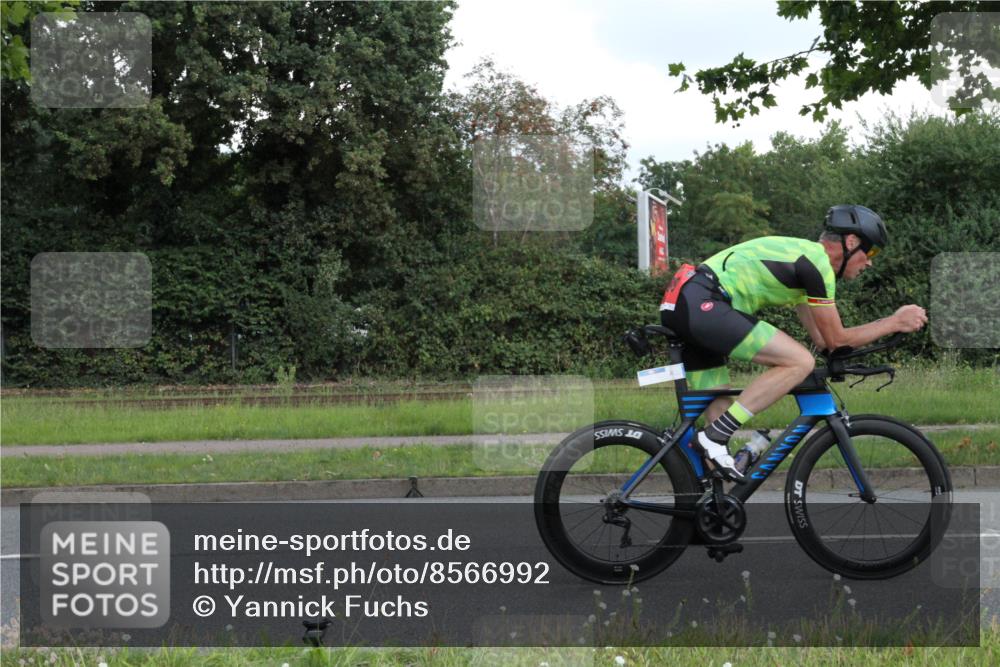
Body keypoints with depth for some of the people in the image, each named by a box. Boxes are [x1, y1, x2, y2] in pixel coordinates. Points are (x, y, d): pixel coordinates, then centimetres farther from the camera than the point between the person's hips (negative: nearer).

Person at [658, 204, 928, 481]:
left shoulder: (802, 255, 25)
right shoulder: (817, 262, -6)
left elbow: (822, 338, 30)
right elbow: (835, 339, -1)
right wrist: (894, 322, 7)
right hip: (703, 305, -11)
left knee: (722, 415, 13)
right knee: (800, 362, -15)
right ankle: (714, 437, -16)